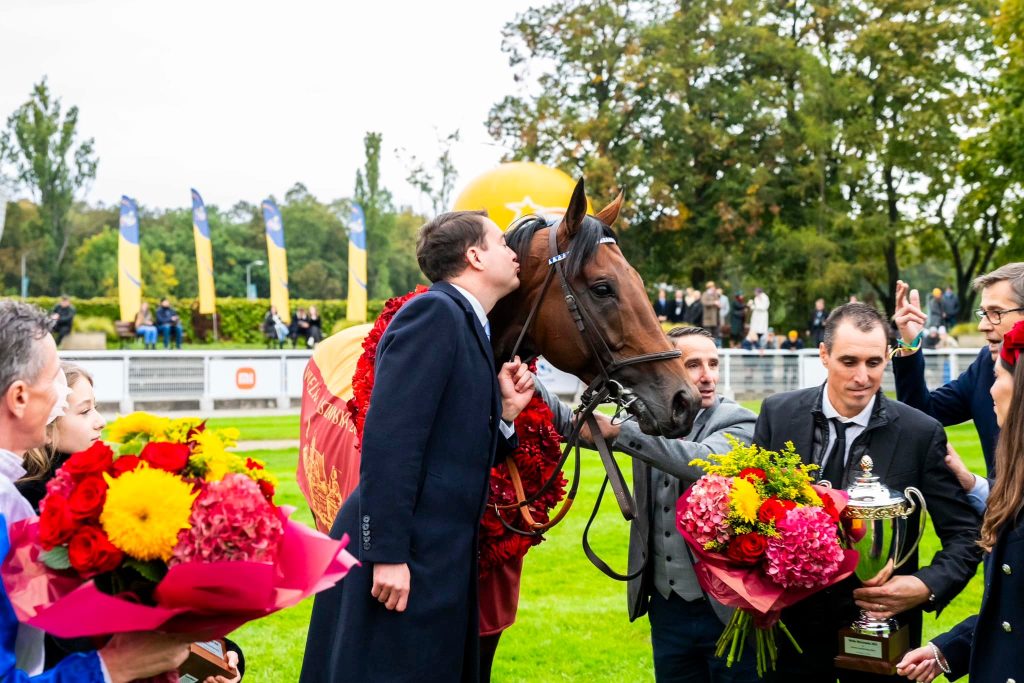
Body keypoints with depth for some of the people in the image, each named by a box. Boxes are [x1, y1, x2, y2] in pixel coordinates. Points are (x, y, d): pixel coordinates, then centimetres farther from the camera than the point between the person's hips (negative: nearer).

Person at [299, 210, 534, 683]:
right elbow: (388, 439, -21)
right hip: (403, 560, -10)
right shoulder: (434, 313, -12)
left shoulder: (468, 326, 16)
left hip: (440, 558, 10)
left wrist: (505, 413, 4)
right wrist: (387, 554, -23)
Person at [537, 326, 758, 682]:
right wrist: (529, 385, -18)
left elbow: (705, 462, -27)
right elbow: (574, 423, 1)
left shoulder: (740, 424, -8)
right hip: (666, 608, 5)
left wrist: (618, 432, -32)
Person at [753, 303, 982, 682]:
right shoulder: (778, 414, -7)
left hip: (880, 626, -1)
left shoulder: (922, 433, -12)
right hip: (793, 623, 1)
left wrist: (928, 586, -23)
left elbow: (965, 535, -6)